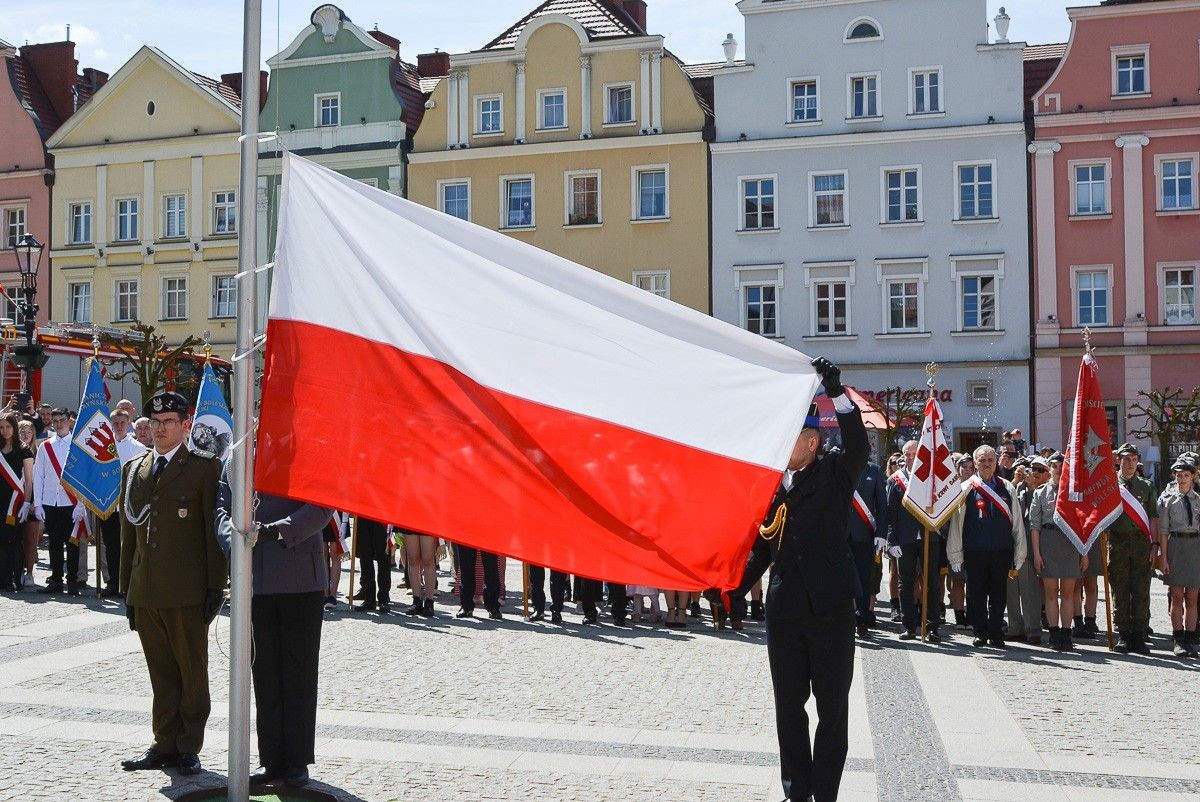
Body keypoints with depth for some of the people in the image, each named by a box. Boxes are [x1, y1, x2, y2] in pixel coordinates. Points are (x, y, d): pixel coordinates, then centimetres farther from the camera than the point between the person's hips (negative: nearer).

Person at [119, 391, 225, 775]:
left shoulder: (204, 468, -2)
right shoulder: (133, 469, 15)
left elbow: (214, 531, -4)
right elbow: (128, 531, 16)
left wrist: (216, 587, -9)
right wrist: (127, 588, 12)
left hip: (187, 592, -5)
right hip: (145, 592, 5)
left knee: (192, 672, 4)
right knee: (161, 674, 11)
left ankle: (188, 747, 13)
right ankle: (164, 744, 20)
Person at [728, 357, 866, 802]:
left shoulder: (834, 474, -1)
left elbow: (858, 448, -22)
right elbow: (761, 547, 10)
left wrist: (837, 392, -28)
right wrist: (734, 587, -1)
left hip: (830, 606, -4)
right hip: (783, 607, 4)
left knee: (832, 706, 5)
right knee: (788, 704, 11)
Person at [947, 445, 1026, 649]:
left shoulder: (1007, 488, 8)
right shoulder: (966, 489, 2)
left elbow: (1017, 522, 10)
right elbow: (956, 523, 3)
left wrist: (1019, 554, 7)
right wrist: (956, 555, 0)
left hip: (1001, 552, 1)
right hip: (975, 552, -1)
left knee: (998, 596, 6)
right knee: (976, 595, 5)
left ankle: (996, 634, 16)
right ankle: (980, 634, 15)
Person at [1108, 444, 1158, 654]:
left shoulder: (1146, 486, 11)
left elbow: (1153, 518, 8)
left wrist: (1154, 544, 1)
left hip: (1141, 541, 1)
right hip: (1117, 542, -1)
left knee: (1141, 590, 1)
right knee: (1119, 590, 2)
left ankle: (1139, 635, 7)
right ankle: (1123, 634, 8)